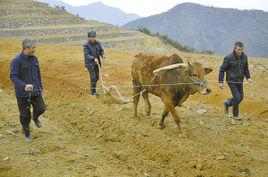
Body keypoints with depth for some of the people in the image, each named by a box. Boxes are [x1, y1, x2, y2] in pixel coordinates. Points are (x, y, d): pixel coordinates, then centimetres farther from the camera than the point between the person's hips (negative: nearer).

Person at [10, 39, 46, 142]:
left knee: (41, 109, -1)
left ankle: (35, 117, 35)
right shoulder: (17, 61, -16)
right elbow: (13, 77, -21)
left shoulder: (34, 58, 5)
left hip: (36, 91, 5)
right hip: (22, 93, -5)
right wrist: (24, 85, -34)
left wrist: (40, 87, 17)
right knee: (25, 115, 6)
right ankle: (27, 133, 28)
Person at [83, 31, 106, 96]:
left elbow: (101, 50, 10)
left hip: (97, 63, 6)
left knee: (97, 77, 13)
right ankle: (93, 92, 5)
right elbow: (86, 55, -21)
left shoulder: (98, 43, 2)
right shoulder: (86, 45, -16)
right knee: (93, 77, -5)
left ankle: (93, 88, 32)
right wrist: (94, 59, -34)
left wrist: (103, 55, -13)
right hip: (90, 63, -6)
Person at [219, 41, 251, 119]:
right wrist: (220, 82, -13)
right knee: (237, 97, -8)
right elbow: (222, 70, -10)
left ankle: (227, 103, 36)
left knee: (241, 97, 10)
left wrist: (248, 77, 2)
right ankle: (235, 115, 11)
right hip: (231, 81, -6)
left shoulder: (244, 57, -1)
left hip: (240, 81, 6)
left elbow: (246, 68, 15)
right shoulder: (228, 58, -17)